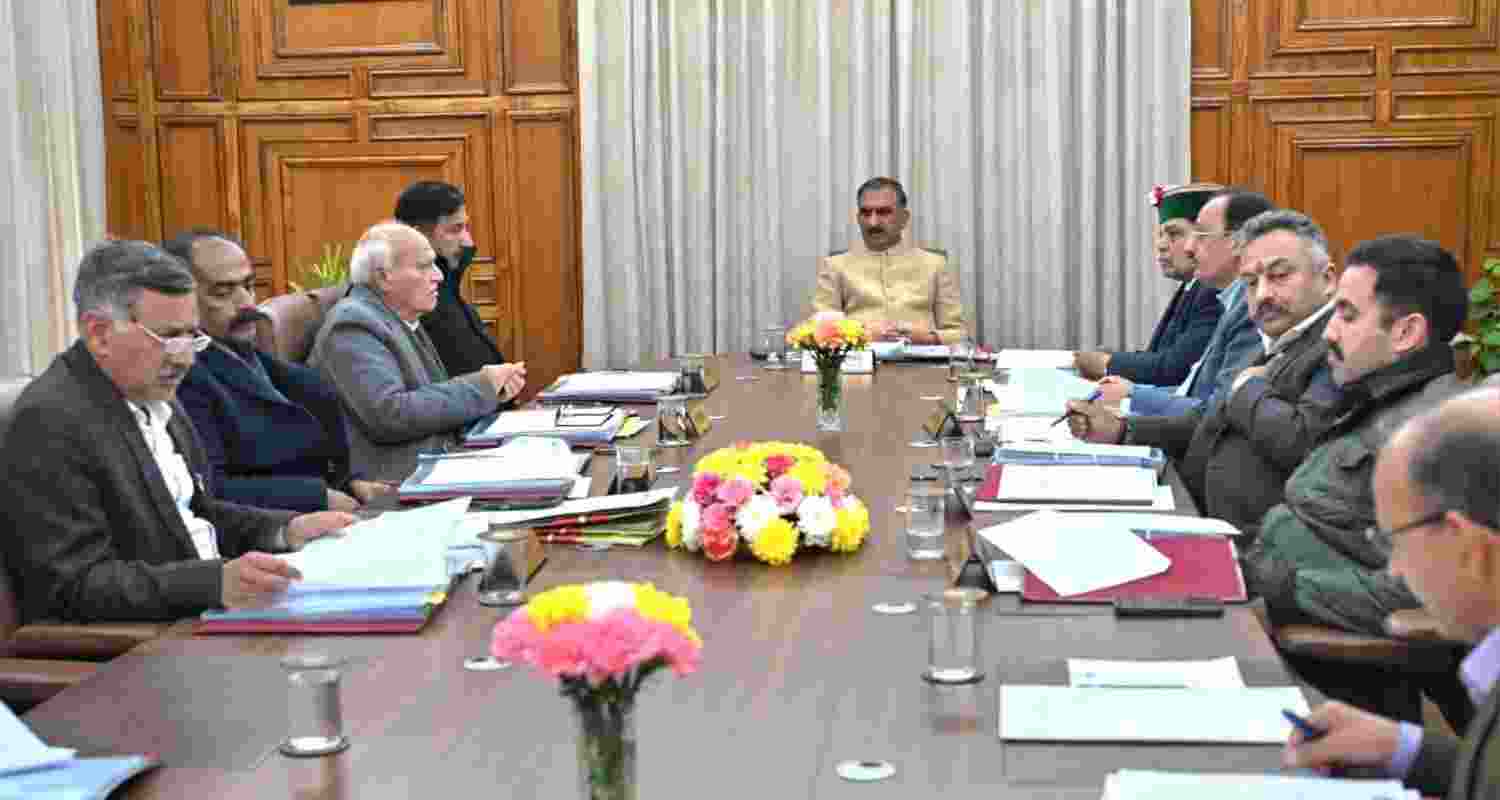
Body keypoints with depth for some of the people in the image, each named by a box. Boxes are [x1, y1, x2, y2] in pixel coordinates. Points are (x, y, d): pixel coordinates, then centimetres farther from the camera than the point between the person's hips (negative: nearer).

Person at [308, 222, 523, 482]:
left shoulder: (402, 321, 15)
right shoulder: (354, 326, -13)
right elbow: (391, 415, -24)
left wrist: (491, 388, -4)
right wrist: (479, 386, -15)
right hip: (390, 484, -9)